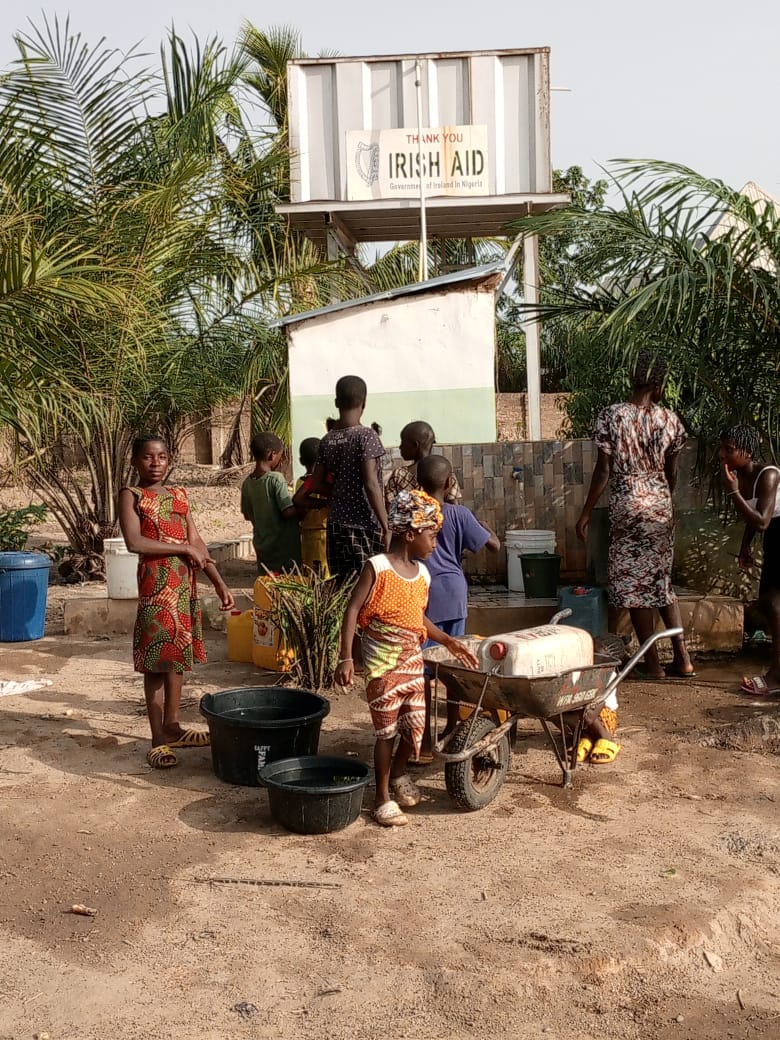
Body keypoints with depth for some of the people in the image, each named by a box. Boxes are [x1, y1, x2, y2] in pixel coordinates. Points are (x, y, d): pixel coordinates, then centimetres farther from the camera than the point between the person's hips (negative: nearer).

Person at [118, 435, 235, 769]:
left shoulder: (179, 495, 14)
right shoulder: (131, 495, -2)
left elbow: (197, 543, 13)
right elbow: (135, 542, -17)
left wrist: (220, 584, 6)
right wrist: (183, 548, -11)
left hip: (186, 585, 6)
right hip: (156, 585, -6)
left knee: (178, 657, 12)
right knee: (156, 660, -3)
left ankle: (172, 726, 24)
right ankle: (159, 738, 3)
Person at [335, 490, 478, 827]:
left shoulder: (422, 573, 8)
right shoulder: (377, 567, -13)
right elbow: (352, 611, -14)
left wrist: (449, 642, 17)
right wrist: (345, 658, -20)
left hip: (413, 659, 6)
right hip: (383, 662, -6)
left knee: (416, 725, 10)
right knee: (386, 730, 1)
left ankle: (398, 773, 38)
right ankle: (383, 799, 16)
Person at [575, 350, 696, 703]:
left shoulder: (611, 416, -9)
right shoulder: (669, 419, 1)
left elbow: (603, 470, -10)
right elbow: (671, 472, 9)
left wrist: (585, 513, -3)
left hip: (626, 505, -4)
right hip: (660, 505, 4)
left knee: (634, 583, 4)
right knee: (662, 580, 16)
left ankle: (653, 663, 8)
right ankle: (682, 657, 14)